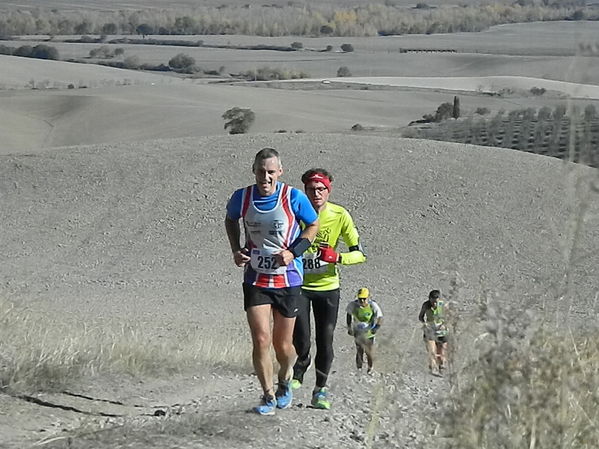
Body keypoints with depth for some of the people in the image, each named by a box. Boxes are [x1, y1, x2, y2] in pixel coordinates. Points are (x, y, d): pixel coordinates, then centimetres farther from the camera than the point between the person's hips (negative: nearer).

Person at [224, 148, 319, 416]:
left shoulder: (294, 198, -13)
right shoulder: (242, 198, -6)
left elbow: (313, 225, 2)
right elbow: (230, 220, 16)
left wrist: (293, 252, -13)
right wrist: (236, 249, 0)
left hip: (288, 280, -1)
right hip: (255, 280, 1)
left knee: (282, 345, 9)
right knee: (261, 340, -11)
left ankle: (284, 383, 40)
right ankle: (268, 396, 5)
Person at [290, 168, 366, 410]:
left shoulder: (340, 216, -10)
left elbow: (359, 254, -6)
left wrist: (337, 257, -24)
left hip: (328, 286, 1)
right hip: (299, 284, -1)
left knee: (325, 341, -1)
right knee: (301, 340, -11)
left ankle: (320, 389, 14)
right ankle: (298, 372, 19)